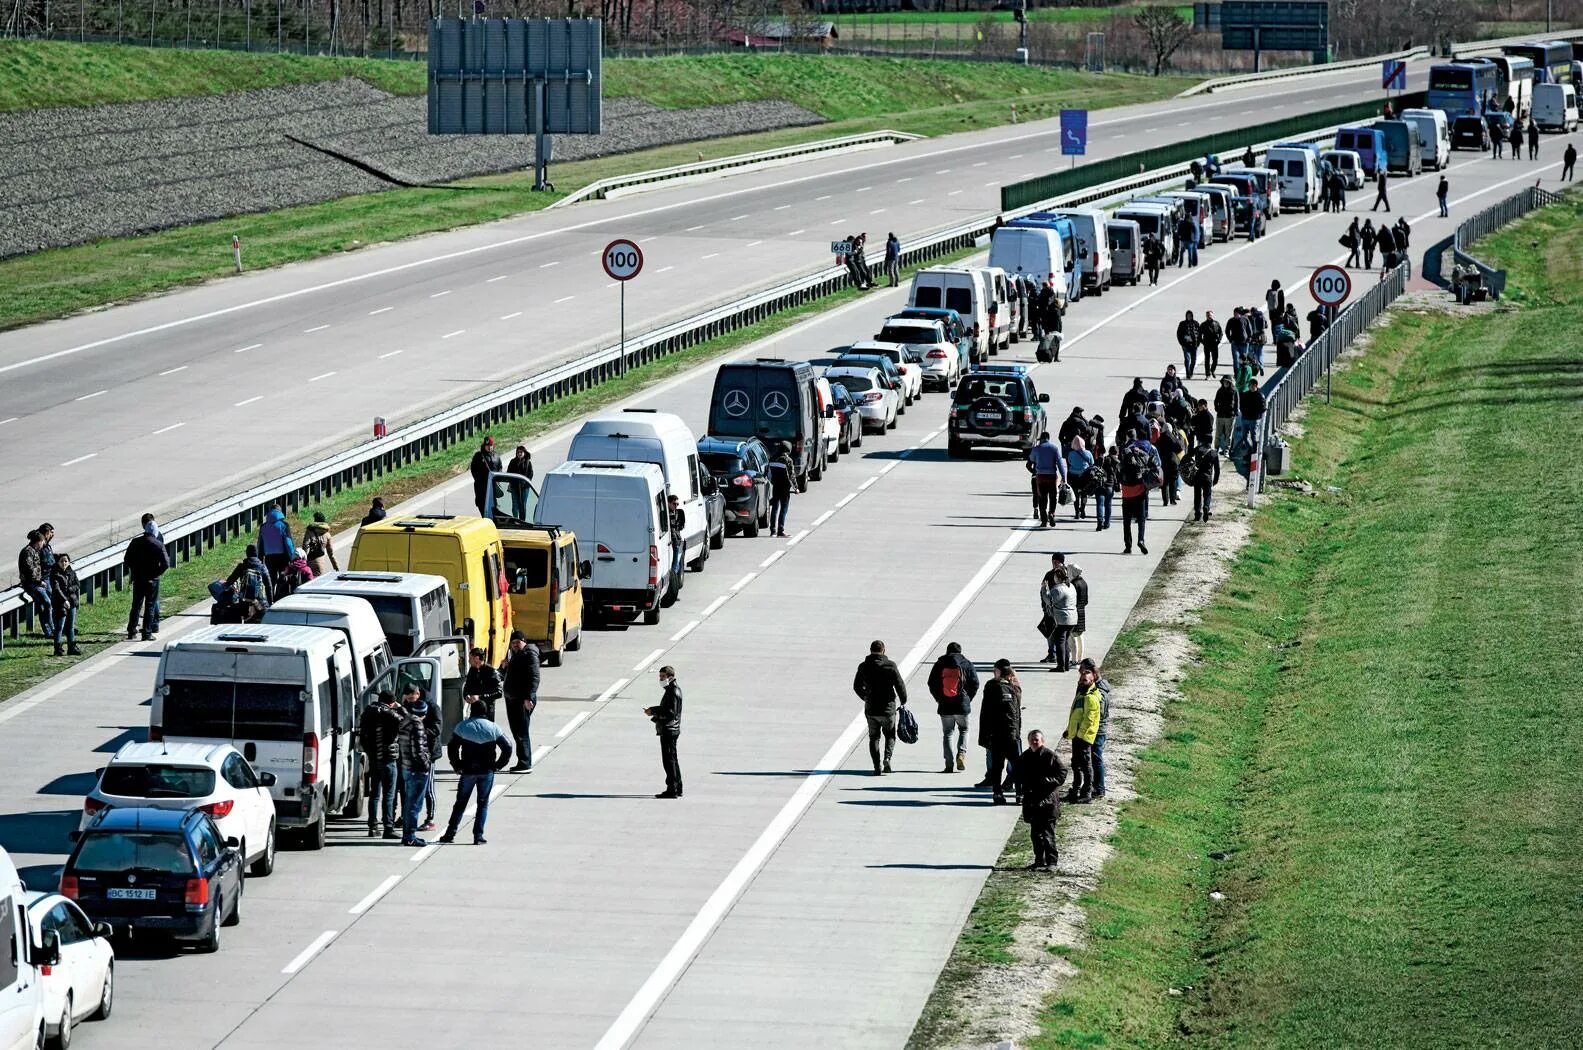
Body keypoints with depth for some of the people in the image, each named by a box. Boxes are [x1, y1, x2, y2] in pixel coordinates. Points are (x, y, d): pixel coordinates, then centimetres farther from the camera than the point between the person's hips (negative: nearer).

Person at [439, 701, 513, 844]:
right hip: (487, 771, 0)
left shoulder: (462, 727, -2)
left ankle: (450, 833, 6)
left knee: (460, 803, 9)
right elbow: (507, 748, -2)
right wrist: (498, 766, 6)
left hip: (468, 771, 0)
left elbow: (452, 748, -6)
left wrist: (457, 766, 4)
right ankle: (478, 836, 2)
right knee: (483, 803, 8)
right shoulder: (493, 728, 0)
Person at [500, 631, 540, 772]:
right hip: (511, 699, 9)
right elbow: (504, 675, 24)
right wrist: (503, 667, 1)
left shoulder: (529, 654, -10)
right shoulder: (512, 654, 17)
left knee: (522, 732, -9)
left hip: (523, 700, -9)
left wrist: (529, 698, -24)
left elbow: (534, 677, -18)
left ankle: (525, 764, -7)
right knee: (516, 730, 13)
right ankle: (522, 762, 19)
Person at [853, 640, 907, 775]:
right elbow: (900, 685, -7)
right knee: (890, 735, 15)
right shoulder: (890, 666, -9)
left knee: (874, 737, 12)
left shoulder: (863, 667, 0)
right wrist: (903, 702, 10)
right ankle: (887, 759, -8)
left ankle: (877, 766, 2)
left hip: (871, 709, 2)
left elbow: (857, 687, 12)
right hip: (888, 708, -2)